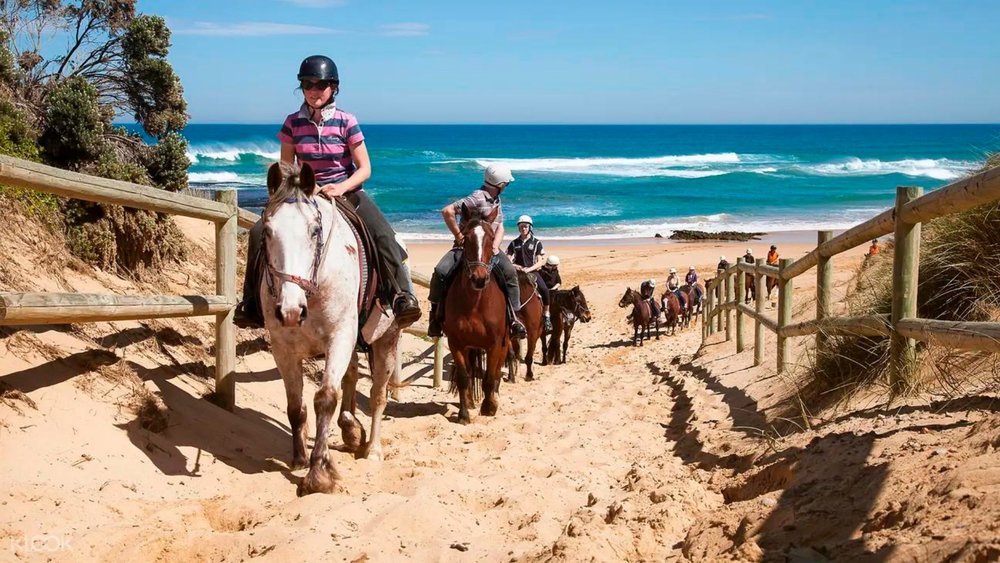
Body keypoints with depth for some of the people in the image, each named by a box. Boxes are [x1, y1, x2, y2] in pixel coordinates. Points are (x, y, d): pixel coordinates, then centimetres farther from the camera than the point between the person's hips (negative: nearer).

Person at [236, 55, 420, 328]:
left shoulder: (346, 122, -5)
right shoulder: (293, 123, 1)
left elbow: (365, 168, -4)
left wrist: (341, 188, -21)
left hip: (346, 191, -2)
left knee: (383, 235, -30)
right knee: (259, 232, -17)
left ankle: (403, 295, -21)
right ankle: (253, 304, -6)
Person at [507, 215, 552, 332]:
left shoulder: (536, 243, 5)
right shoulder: (514, 243, 11)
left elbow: (541, 261, -1)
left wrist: (529, 269, -16)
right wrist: (514, 266, -13)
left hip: (532, 272, -2)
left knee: (544, 290, -29)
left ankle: (546, 315, -13)